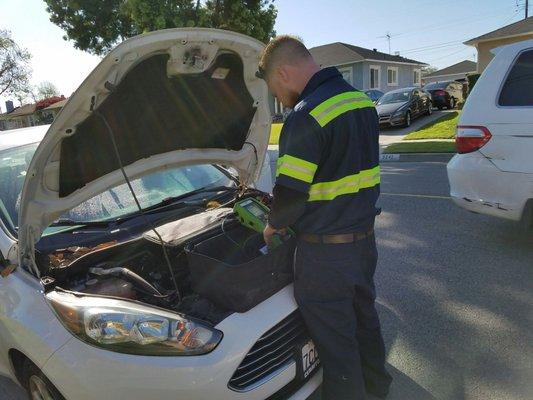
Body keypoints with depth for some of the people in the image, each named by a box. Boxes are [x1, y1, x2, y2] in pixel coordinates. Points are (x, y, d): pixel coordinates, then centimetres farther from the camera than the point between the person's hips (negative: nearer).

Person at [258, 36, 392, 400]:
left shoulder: (306, 117, -23)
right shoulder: (361, 100, 4)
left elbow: (290, 194, -23)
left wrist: (274, 225, -3)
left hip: (326, 248, -9)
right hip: (364, 235, 9)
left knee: (334, 332, 12)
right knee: (364, 312, 27)